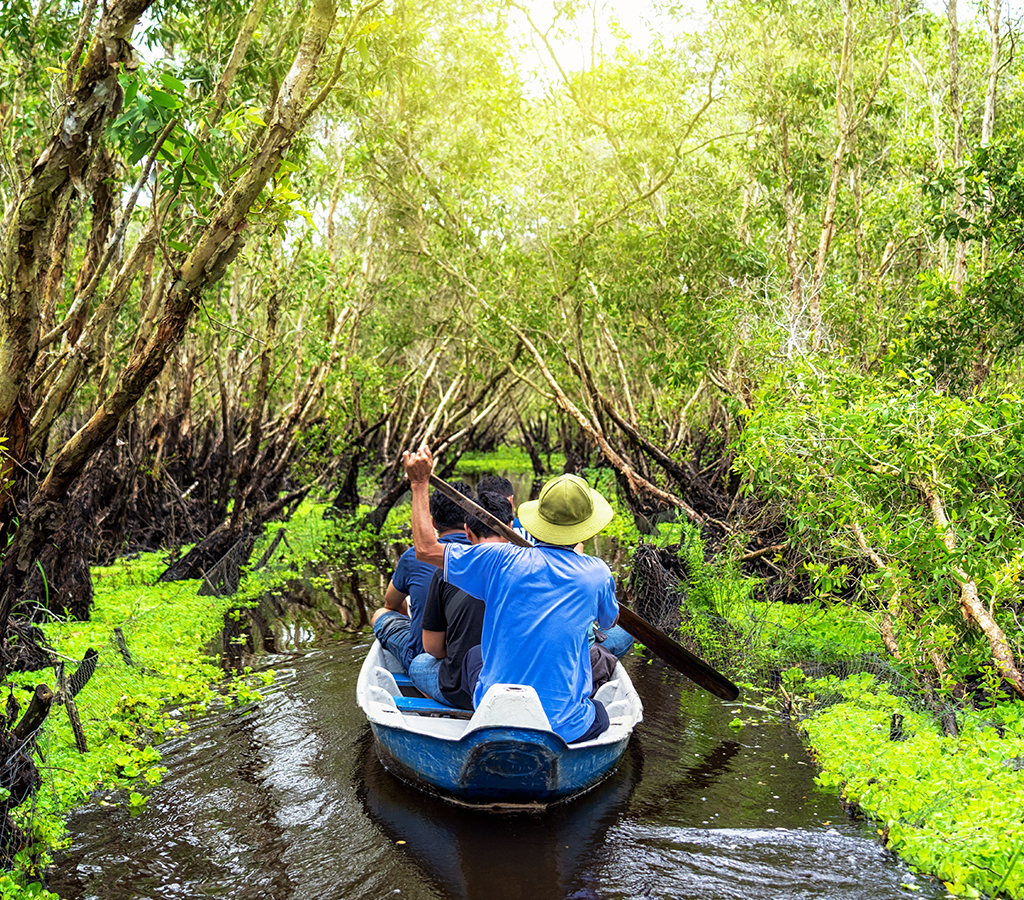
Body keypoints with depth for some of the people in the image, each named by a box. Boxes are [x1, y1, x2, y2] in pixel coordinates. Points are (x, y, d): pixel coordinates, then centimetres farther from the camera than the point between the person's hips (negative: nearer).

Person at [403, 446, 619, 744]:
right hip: (564, 728, 0)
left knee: (473, 656, 30)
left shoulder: (502, 560, -10)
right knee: (600, 714, 34)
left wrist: (420, 484, 7)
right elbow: (610, 621, 16)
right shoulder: (596, 573, -7)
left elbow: (425, 549, -2)